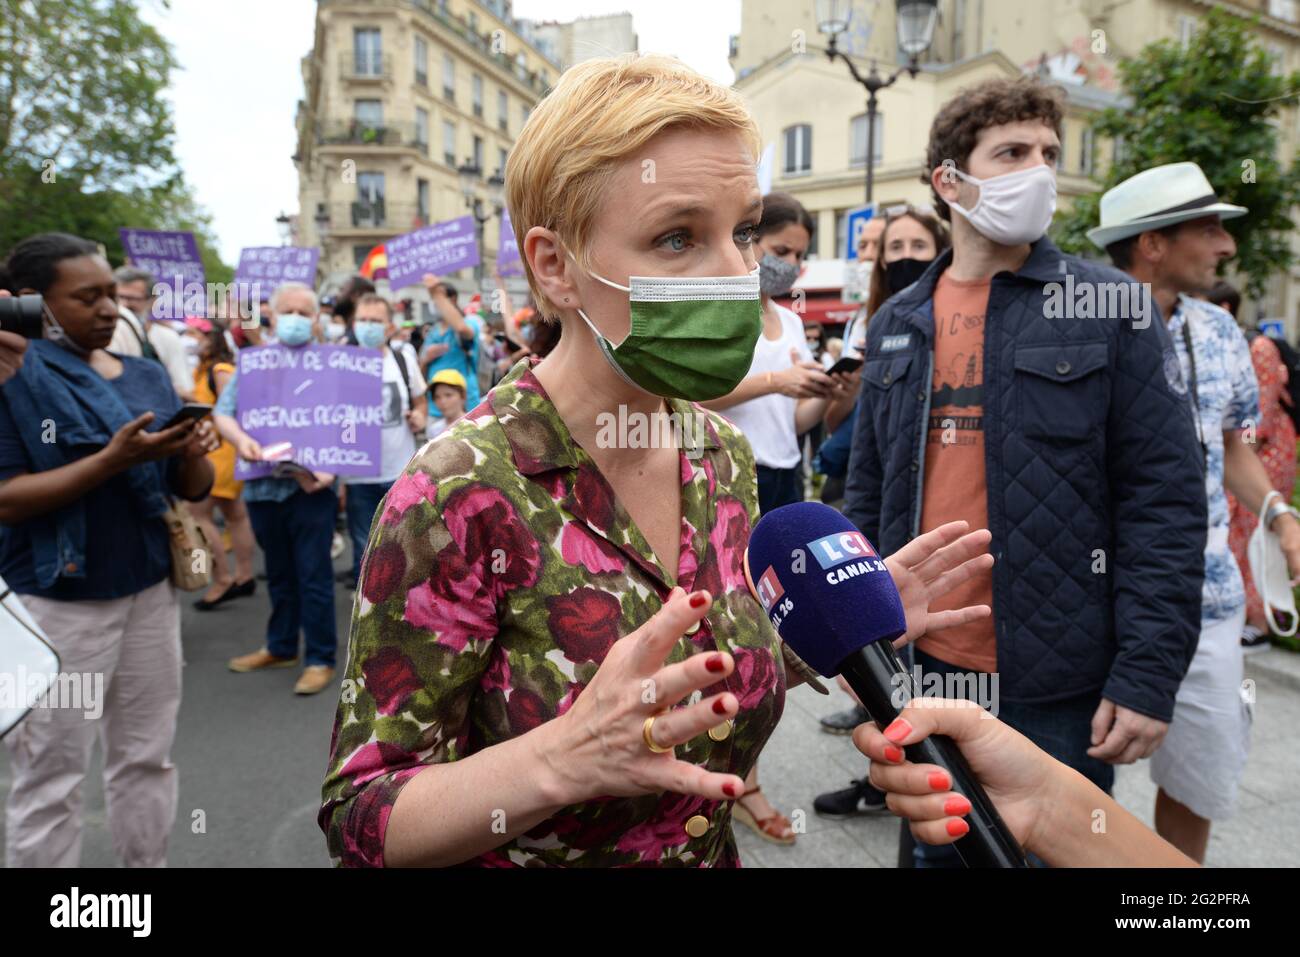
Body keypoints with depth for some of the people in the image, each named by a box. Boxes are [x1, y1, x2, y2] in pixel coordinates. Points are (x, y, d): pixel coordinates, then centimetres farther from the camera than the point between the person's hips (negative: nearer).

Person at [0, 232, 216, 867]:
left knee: (146, 760, 15)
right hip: (55, 603, -5)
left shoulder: (147, 377, 8)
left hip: (149, 591, 5)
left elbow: (193, 489, 9)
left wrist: (191, 456, -14)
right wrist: (114, 459, -24)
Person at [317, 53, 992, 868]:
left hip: (712, 854, 6)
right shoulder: (460, 496, -27)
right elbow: (359, 817, -22)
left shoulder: (722, 455, -9)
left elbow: (728, 676, 5)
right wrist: (562, 758, -37)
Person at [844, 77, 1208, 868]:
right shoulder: (898, 323, 5)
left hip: (1060, 681, -3)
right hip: (920, 666, 4)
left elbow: (1165, 501, -9)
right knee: (936, 848, 21)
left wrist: (1149, 675, -13)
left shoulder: (1111, 308, -5)